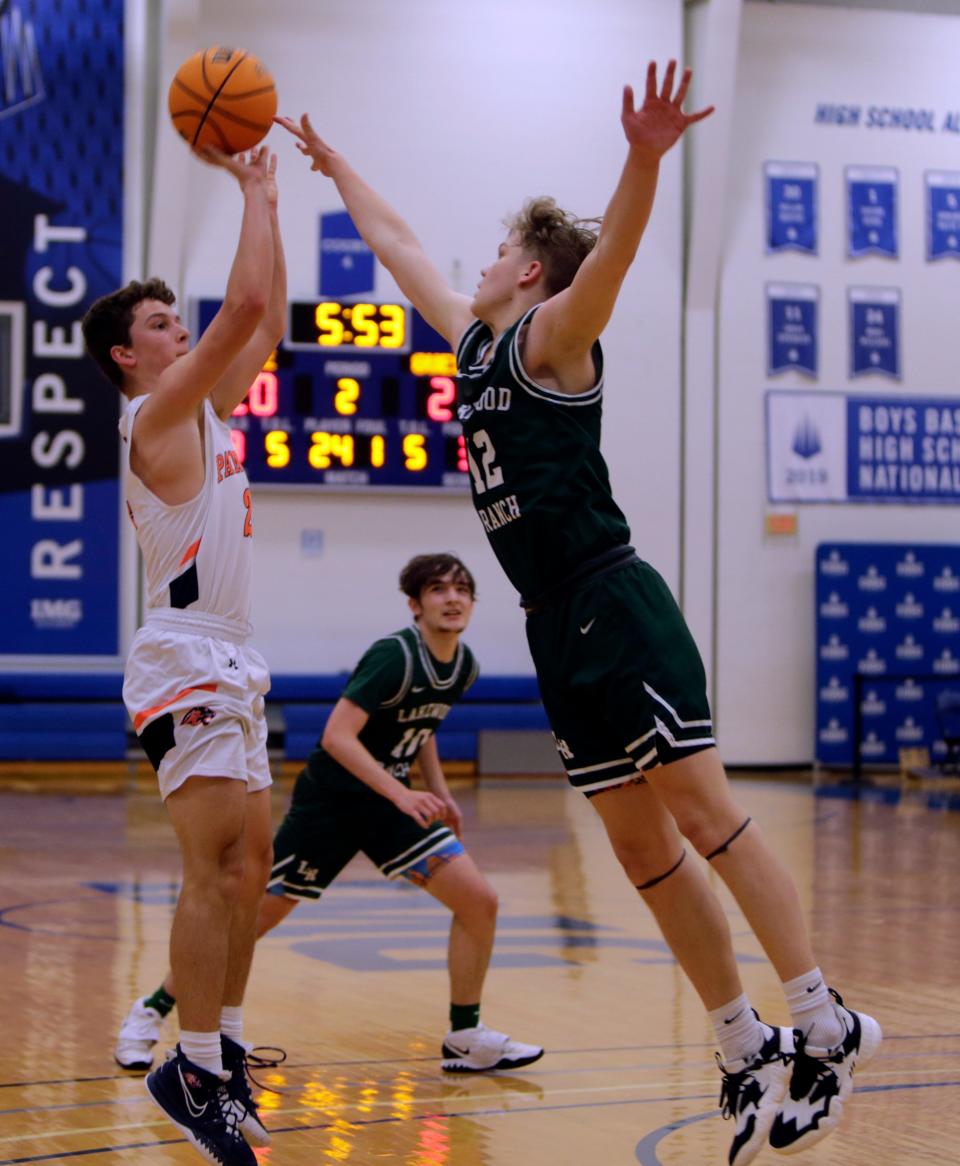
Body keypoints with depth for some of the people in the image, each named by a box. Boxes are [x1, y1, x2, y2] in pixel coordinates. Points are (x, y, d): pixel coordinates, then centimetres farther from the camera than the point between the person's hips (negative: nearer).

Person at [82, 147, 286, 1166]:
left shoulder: (203, 413, 17)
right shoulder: (158, 413, -9)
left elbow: (265, 323, 21)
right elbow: (244, 307, -17)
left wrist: (267, 198, 17)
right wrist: (252, 191, -8)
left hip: (226, 668, 10)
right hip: (186, 666, -10)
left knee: (248, 869, 12)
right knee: (215, 871, -14)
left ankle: (218, 1051, 19)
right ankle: (198, 1073, -11)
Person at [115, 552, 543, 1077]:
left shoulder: (464, 666, 1)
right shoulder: (395, 655, -23)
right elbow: (337, 735, -29)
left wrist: (439, 792, 10)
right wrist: (403, 794, -34)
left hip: (390, 802, 7)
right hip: (329, 800, -7)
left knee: (479, 900, -8)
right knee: (254, 916, -2)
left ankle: (465, 1038, 5)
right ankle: (150, 1012, 16)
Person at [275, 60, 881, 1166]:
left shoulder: (550, 337, -3)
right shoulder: (473, 339, 19)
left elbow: (613, 248, -24)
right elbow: (398, 245, 32)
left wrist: (644, 160, -41)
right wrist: (334, 166, 40)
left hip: (614, 605, -8)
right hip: (557, 625, 8)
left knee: (700, 806, -13)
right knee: (642, 846, 5)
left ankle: (820, 1021, -13)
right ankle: (747, 1050, 8)